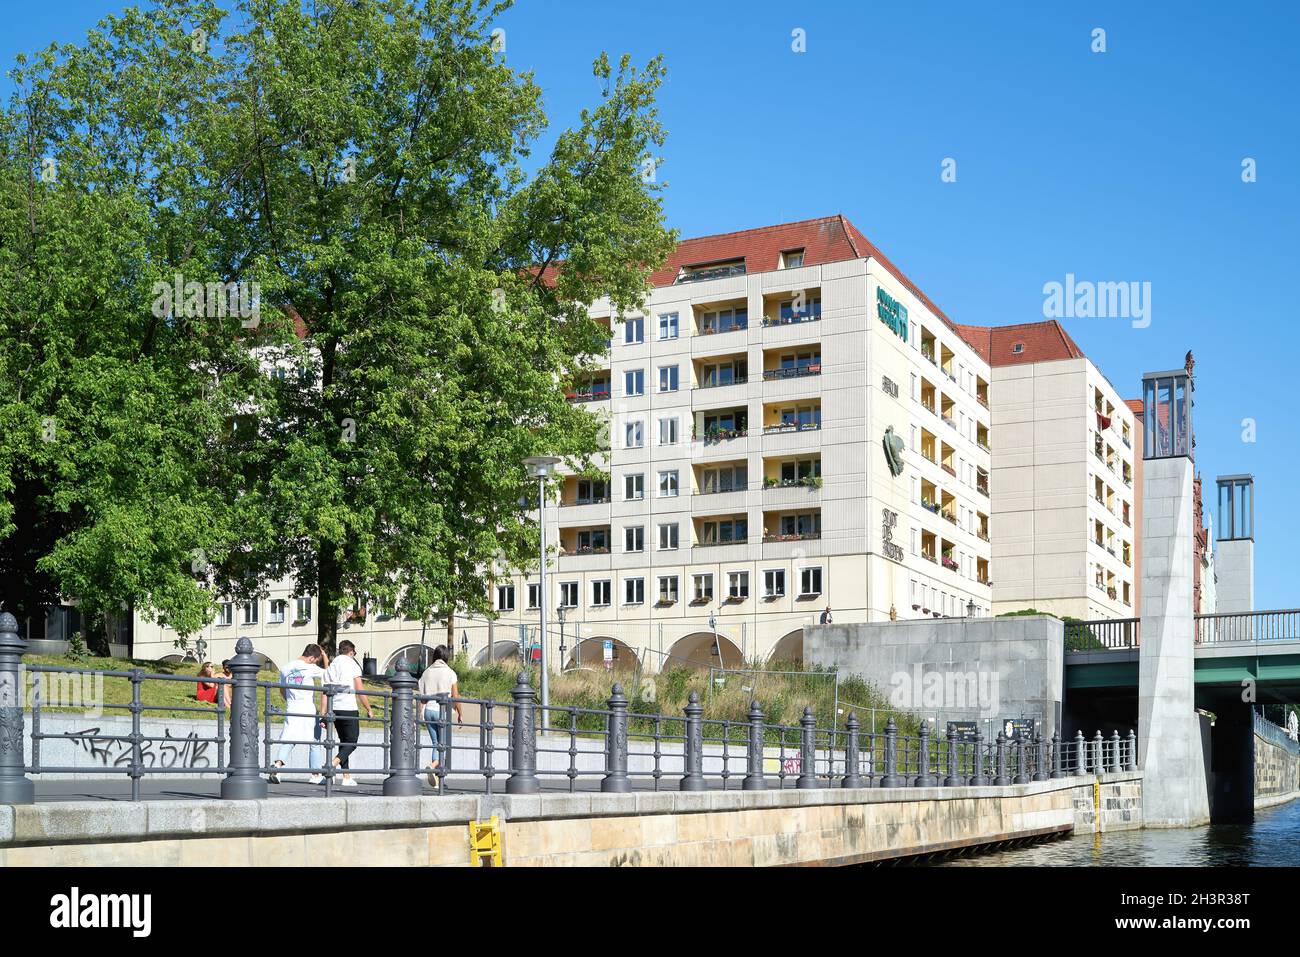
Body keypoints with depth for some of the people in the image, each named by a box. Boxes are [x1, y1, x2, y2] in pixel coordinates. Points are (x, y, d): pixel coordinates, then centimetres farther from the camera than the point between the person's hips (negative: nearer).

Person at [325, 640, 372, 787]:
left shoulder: (330, 667, 14)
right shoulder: (352, 665, -2)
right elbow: (360, 691, -6)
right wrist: (369, 710, 3)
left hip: (334, 709, 6)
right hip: (348, 708, -6)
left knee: (343, 742, 14)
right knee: (352, 743, 0)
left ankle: (347, 777, 11)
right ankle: (332, 765, -21)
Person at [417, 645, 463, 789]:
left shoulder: (427, 672, 7)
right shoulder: (450, 673, -5)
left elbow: (422, 696, 9)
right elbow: (455, 696, -6)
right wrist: (459, 714, 5)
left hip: (429, 710, 4)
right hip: (443, 711, -4)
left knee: (436, 743, 11)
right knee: (445, 744, 4)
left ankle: (436, 780, 7)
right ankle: (433, 766, -22)